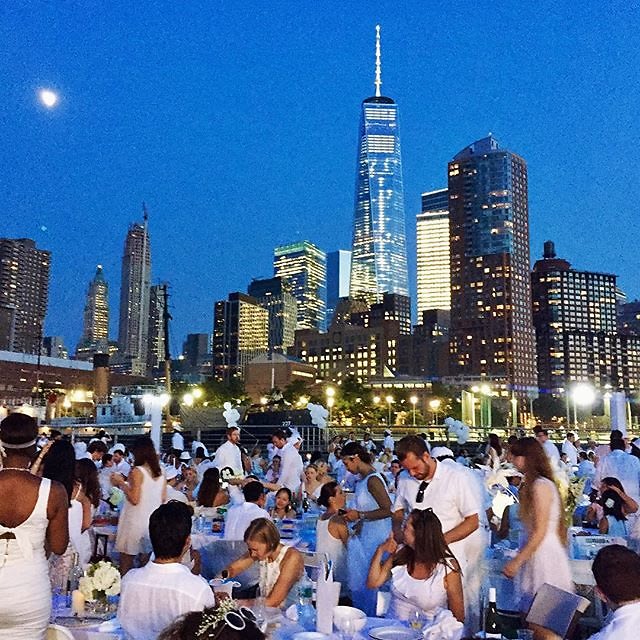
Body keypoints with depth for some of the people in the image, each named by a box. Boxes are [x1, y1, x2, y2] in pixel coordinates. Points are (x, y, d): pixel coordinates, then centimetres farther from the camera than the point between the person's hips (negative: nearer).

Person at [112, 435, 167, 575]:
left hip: (136, 520, -6)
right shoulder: (160, 473, 4)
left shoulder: (137, 471, -14)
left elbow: (134, 499, -17)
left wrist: (121, 483, -7)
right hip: (153, 520, 6)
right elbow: (163, 498, 11)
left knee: (126, 559, 5)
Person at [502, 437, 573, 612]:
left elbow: (540, 532, -18)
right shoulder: (532, 484, 12)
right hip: (537, 552, 9)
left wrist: (517, 561, -15)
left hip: (544, 553, -9)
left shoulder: (540, 486, -15)